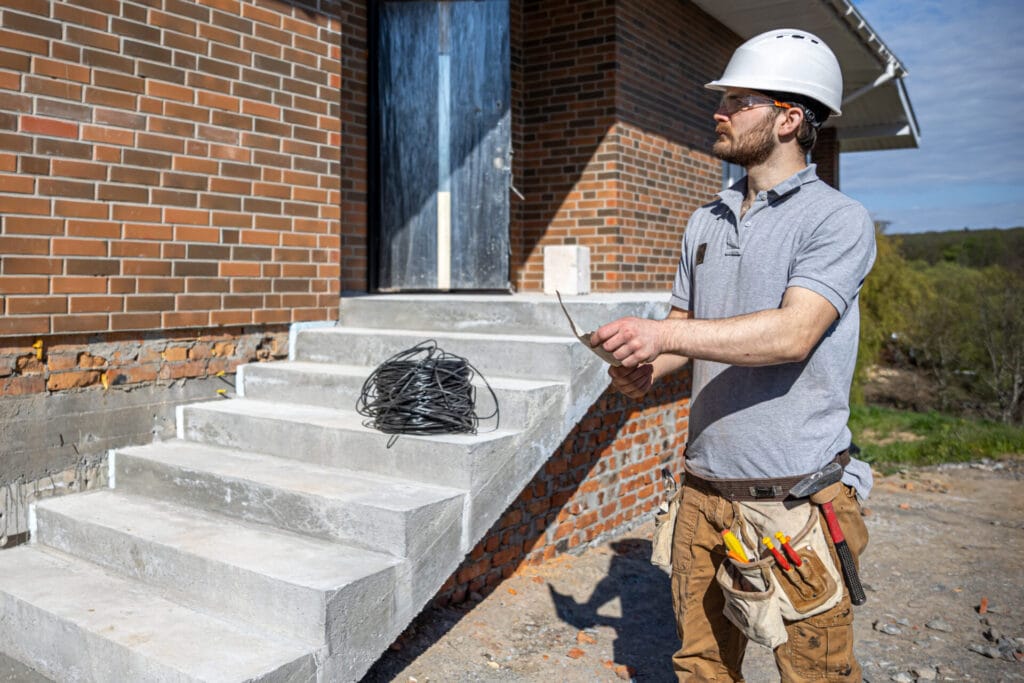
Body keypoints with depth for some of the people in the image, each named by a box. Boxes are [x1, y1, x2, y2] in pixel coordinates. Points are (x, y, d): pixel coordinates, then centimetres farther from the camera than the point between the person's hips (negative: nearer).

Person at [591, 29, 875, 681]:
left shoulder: (839, 219, -8)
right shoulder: (706, 221, 13)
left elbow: (793, 333, -23)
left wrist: (665, 335, -28)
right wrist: (646, 368, -1)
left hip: (797, 495, -6)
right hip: (706, 489, 6)